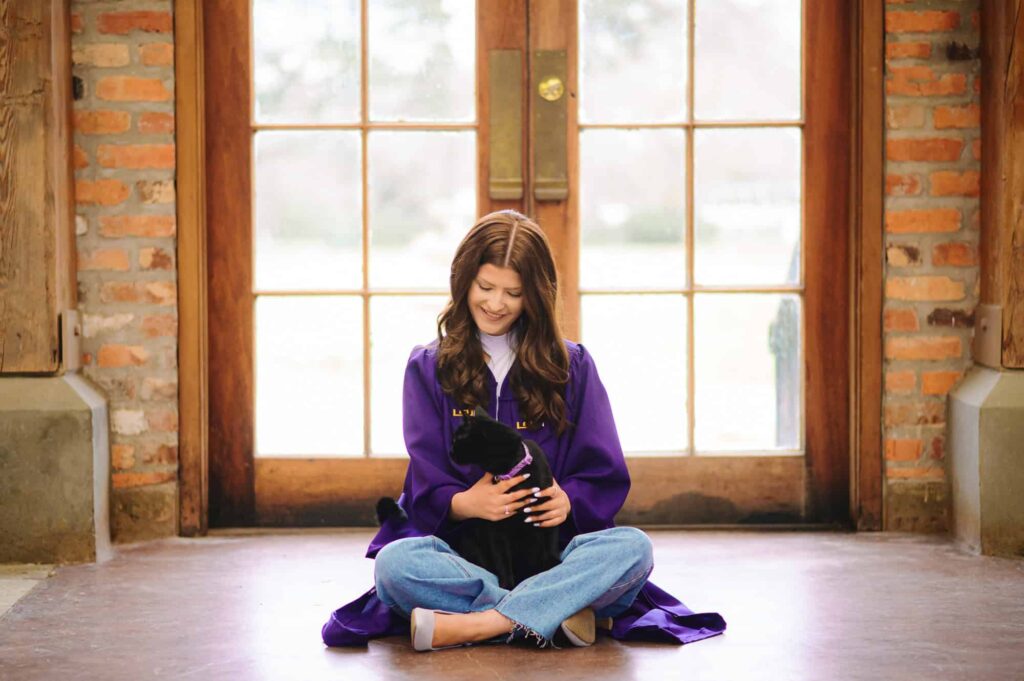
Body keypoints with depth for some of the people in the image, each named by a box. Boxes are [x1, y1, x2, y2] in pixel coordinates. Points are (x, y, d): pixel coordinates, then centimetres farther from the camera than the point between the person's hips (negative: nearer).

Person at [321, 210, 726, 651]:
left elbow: (606, 477, 7)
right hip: (464, 553, -1)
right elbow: (426, 489, 2)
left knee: (633, 548, -30)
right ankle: (561, 614, -34)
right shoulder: (428, 368, 11)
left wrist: (569, 501, -17)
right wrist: (464, 503, -22)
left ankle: (473, 624, -35)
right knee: (395, 563, -34)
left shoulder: (571, 366, 13)